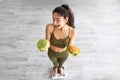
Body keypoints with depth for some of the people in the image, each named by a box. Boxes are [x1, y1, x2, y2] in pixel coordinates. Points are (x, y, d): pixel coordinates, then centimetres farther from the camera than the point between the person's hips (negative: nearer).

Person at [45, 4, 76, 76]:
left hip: (64, 54, 0)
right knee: (55, 63, 36)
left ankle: (60, 67, 74)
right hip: (52, 53, 0)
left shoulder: (72, 31, -35)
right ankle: (55, 67, 73)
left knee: (61, 62, 37)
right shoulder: (49, 27, -36)